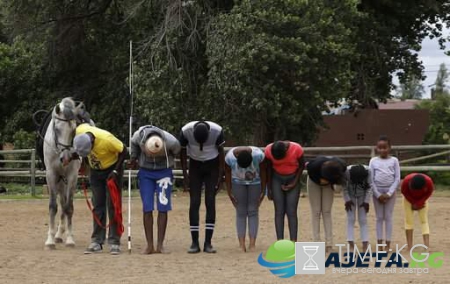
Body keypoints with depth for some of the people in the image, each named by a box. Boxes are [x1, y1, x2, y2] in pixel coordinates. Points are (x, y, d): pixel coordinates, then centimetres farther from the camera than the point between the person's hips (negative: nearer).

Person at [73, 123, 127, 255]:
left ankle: (114, 242, -3)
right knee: (98, 206, 5)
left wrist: (116, 171, -23)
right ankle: (97, 242, 8)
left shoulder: (106, 139, -35)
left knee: (113, 205, -6)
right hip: (95, 170, 4)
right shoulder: (80, 132, -23)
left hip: (111, 169, -4)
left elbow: (123, 151, -20)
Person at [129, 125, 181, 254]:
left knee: (163, 208, -7)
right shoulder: (139, 136, -25)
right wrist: (133, 158, 10)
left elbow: (176, 151, -3)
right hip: (145, 172, 1)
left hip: (164, 172, -1)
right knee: (147, 208, -5)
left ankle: (160, 245, -2)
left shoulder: (171, 142, -29)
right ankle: (149, 245, -1)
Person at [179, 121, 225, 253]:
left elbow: (221, 152, -9)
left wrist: (220, 177, -8)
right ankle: (194, 243, -6)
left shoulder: (217, 131, -26)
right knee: (194, 203, -7)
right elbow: (183, 153, -8)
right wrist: (185, 176, -7)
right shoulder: (185, 131, -25)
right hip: (195, 165, 1)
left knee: (210, 202, -8)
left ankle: (208, 243, -8)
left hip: (212, 166, -1)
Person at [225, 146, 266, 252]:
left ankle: (252, 244, -8)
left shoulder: (258, 154, -30)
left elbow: (263, 172, -16)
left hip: (255, 182, -1)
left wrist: (263, 191, -11)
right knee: (241, 212, -5)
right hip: (238, 182, 1)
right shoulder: (230, 157, -27)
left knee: (253, 211, -5)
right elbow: (227, 173, -11)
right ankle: (241, 244, -8)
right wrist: (229, 192, -7)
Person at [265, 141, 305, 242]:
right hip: (277, 179, 1)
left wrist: (294, 183, -11)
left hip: (292, 179, -1)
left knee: (291, 212, -8)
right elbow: (269, 169, -4)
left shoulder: (297, 149, -23)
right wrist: (269, 188, 1)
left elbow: (302, 165, -7)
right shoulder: (268, 150, -19)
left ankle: (293, 243, -8)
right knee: (279, 212, -5)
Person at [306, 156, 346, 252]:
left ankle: (329, 244, -5)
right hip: (314, 182, -2)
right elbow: (308, 167, -17)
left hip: (328, 184, 2)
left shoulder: (341, 166, -33)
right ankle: (317, 243, -5)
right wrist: (319, 180, -19)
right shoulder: (315, 164, -41)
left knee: (327, 212, -3)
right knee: (316, 212, -5)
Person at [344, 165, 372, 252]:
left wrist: (366, 201, -17)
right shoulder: (346, 171, -32)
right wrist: (347, 200, -18)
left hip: (362, 195, 0)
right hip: (350, 195, 0)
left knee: (363, 220, -4)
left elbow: (369, 187, -17)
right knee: (351, 219, -8)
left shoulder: (368, 172, -31)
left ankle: (365, 246, -7)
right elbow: (344, 187, -16)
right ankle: (351, 245, -10)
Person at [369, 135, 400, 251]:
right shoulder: (373, 161, 2)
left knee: (388, 217, 1)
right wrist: (378, 194, -9)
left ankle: (388, 244, 3)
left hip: (390, 192, -1)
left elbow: (397, 179, -3)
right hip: (377, 192, 1)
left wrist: (389, 193, -12)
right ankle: (379, 243, 6)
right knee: (379, 217, 4)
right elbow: (370, 179, -1)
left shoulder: (394, 160, 1)